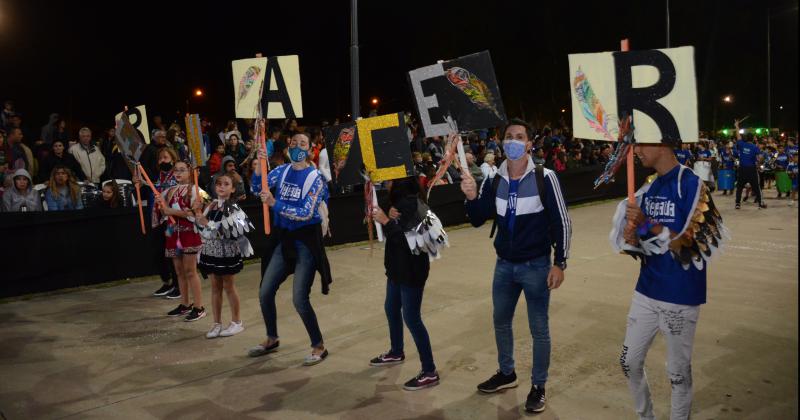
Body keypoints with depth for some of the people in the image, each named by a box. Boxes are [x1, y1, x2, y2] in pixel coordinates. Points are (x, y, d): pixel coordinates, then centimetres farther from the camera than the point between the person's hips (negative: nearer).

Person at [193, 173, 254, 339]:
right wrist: (198, 213, -3)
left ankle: (236, 322, 19)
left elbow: (228, 231, -25)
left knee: (228, 286, 4)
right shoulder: (211, 205, 6)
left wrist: (207, 222, -24)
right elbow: (202, 229, 12)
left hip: (228, 251, -6)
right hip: (212, 251, 6)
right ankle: (217, 323, 20)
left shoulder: (233, 208, -14)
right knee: (215, 286, 11)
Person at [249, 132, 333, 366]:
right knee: (265, 293, 9)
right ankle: (271, 339, 32)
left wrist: (274, 204, -24)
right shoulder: (281, 171, 5)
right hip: (283, 239, 6)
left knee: (299, 299, -9)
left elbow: (306, 213, -18)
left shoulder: (314, 177, -9)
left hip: (306, 241, -5)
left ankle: (319, 346, 9)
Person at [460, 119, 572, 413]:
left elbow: (561, 222, -9)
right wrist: (472, 198, -19)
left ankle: (538, 386, 24)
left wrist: (559, 263, -11)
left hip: (536, 266, -5)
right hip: (504, 265, 5)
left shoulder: (544, 178, -13)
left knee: (539, 329, 6)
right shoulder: (494, 180, -1)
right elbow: (478, 220, 1)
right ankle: (506, 373, 39)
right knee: (501, 321, 19)